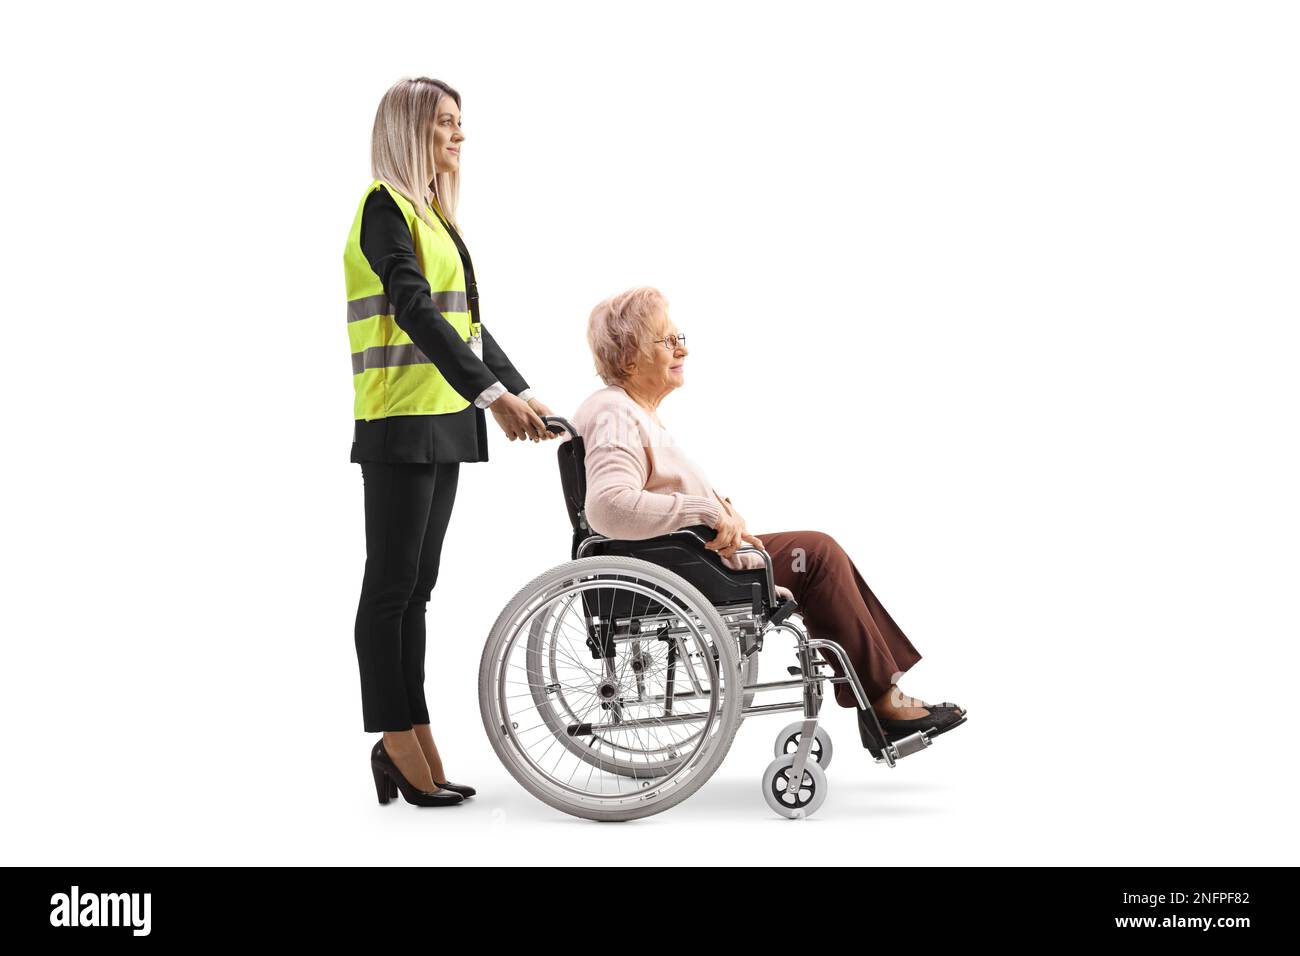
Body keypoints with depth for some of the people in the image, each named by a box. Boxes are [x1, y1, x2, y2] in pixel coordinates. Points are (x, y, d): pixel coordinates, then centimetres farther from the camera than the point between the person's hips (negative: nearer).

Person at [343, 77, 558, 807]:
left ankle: (411, 742, 14)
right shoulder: (385, 206, -8)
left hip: (444, 422, 9)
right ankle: (398, 740, 2)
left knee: (416, 586, 10)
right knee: (393, 583, -3)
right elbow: (415, 311, -21)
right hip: (400, 423, -9)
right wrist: (494, 393, -28)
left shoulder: (433, 214, 19)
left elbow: (466, 321, 20)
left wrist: (524, 392, 12)